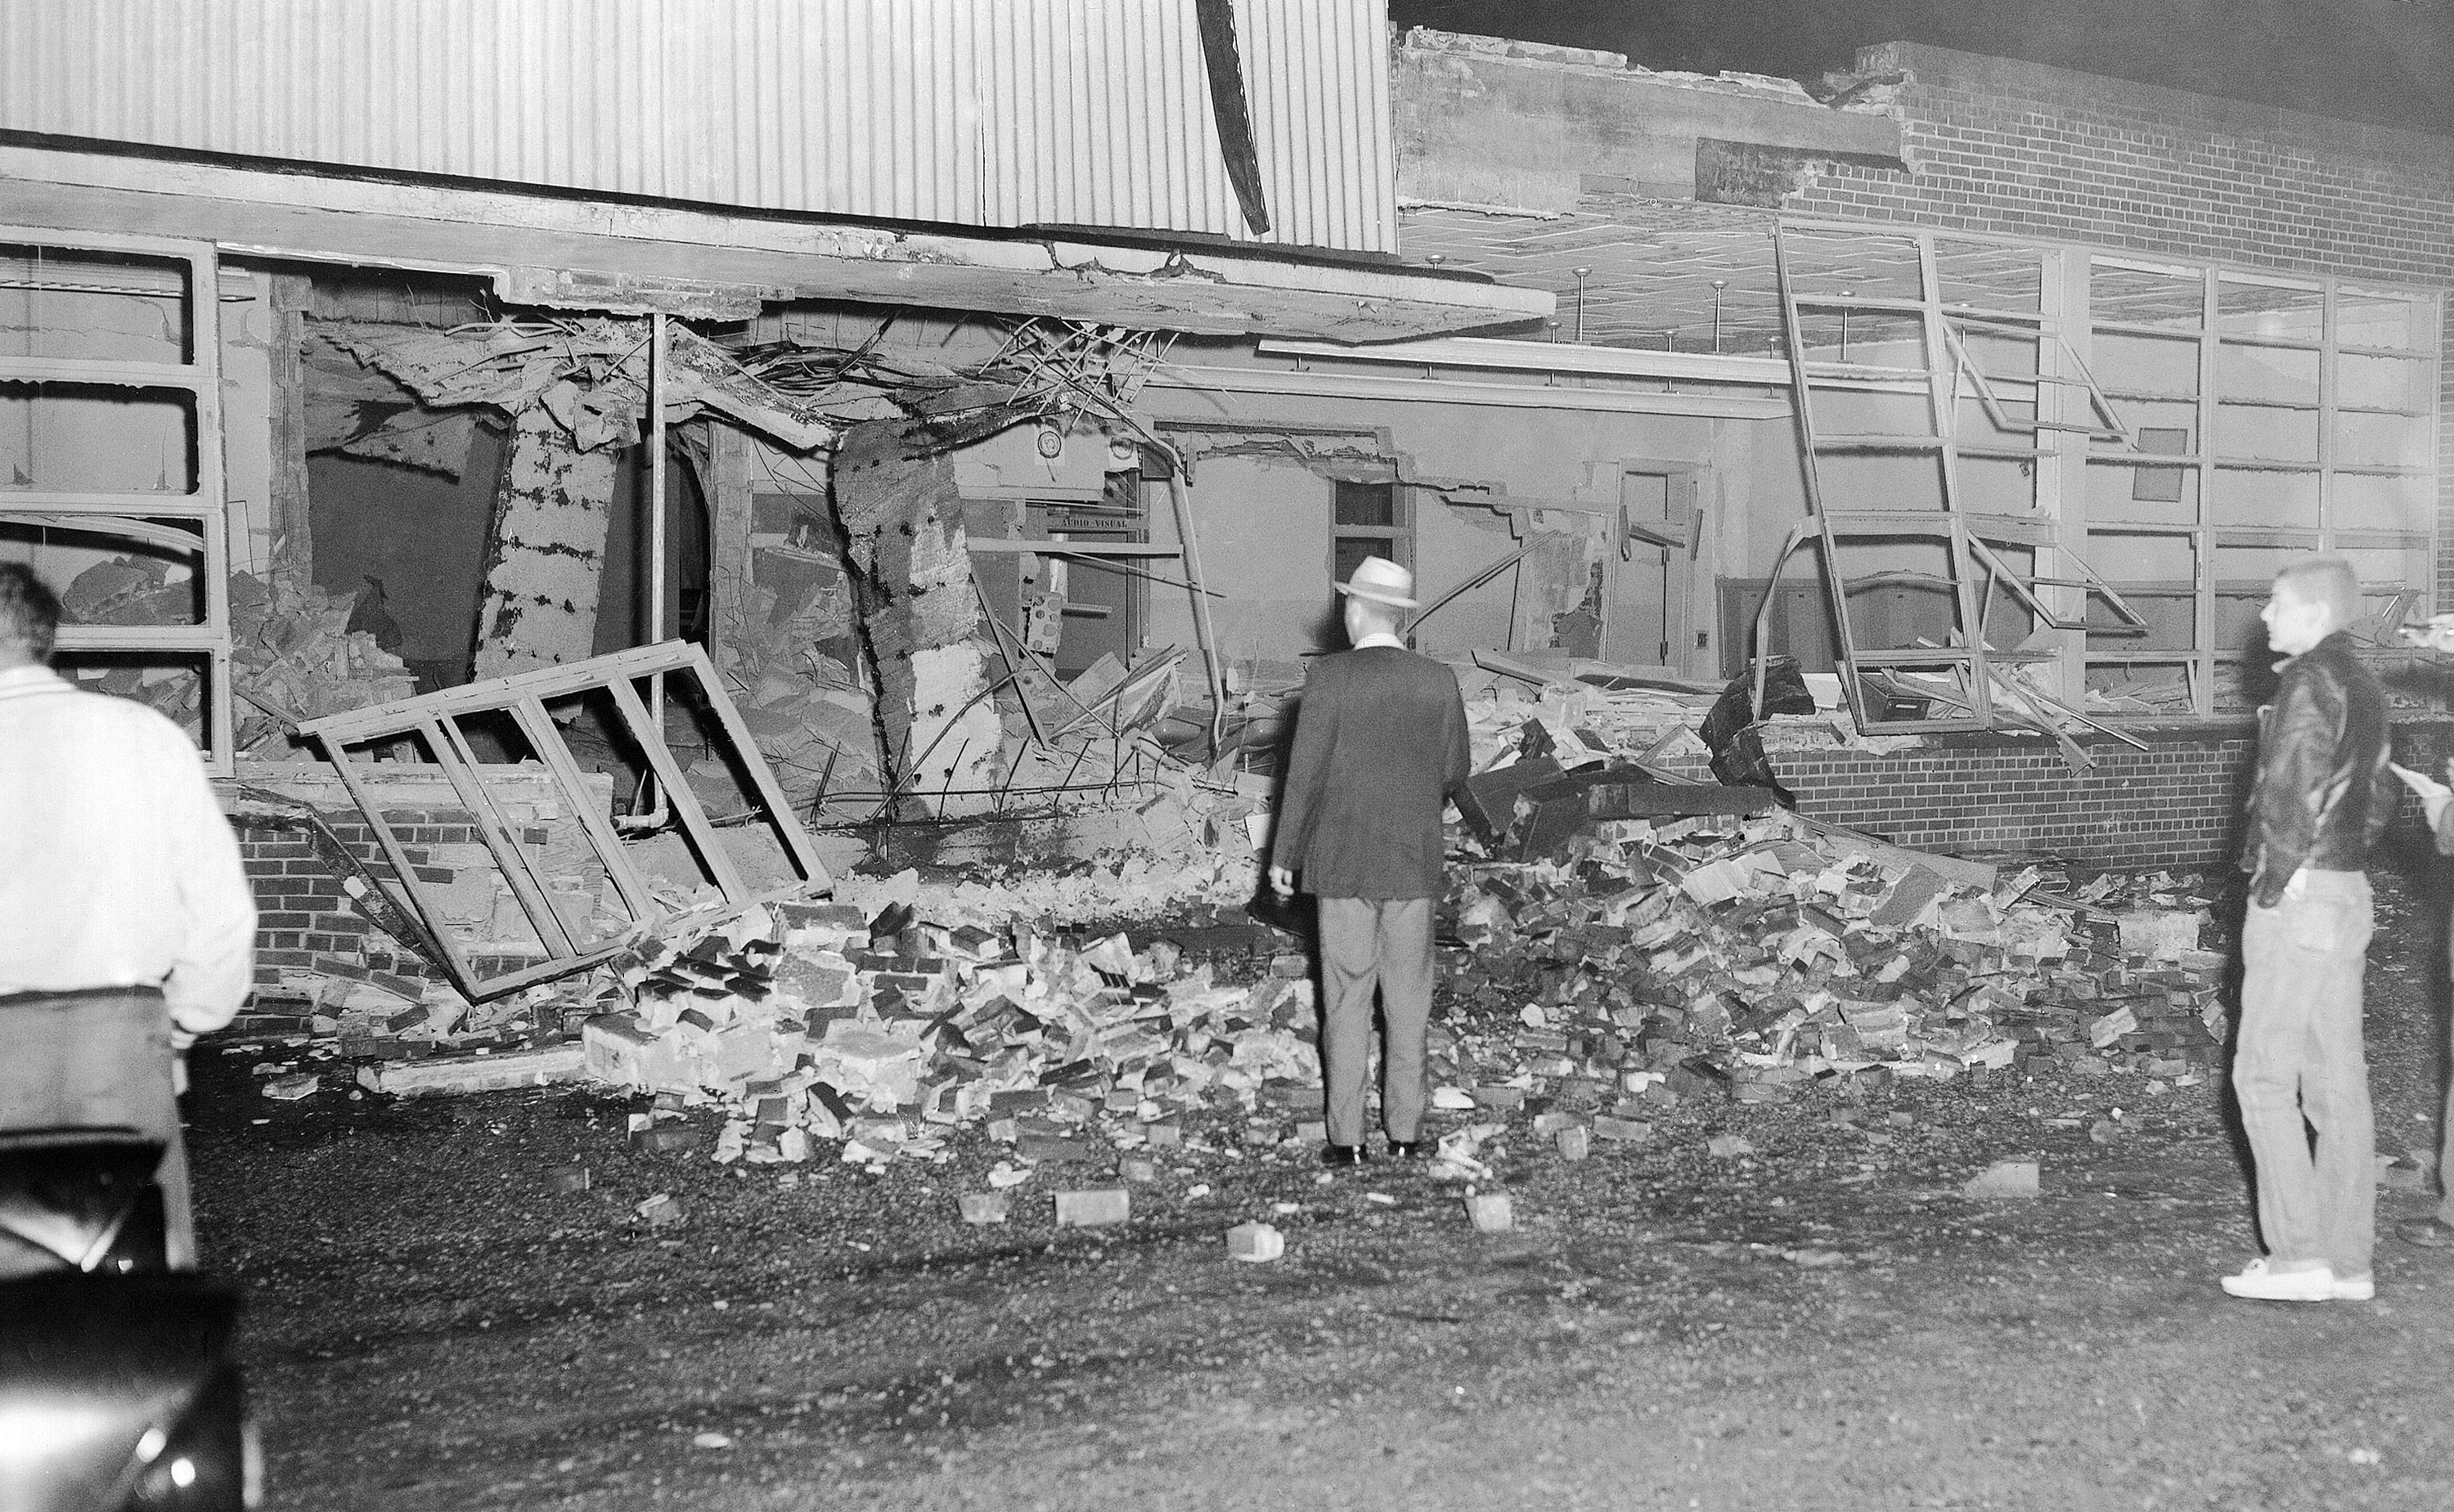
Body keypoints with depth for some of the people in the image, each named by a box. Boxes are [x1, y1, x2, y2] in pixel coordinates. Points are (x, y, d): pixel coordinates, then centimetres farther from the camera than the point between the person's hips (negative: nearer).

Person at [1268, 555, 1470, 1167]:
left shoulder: (1329, 676, -11)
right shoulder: (1439, 681, -2)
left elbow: (1305, 772, -9)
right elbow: (1455, 774, 4)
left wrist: (1283, 855, 0)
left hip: (1342, 860, -2)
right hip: (1414, 862, 2)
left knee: (1347, 996, 5)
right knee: (1407, 996, 11)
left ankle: (1347, 1136, 7)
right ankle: (1405, 1129, 15)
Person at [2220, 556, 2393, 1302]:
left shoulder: (2310, 679, -12)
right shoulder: (2363, 684, 17)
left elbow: (2291, 792, -20)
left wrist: (2274, 882, -14)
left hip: (2298, 896, -9)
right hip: (2349, 892, 9)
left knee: (2264, 1075, -5)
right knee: (2337, 1080, 9)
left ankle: (2298, 1255, -6)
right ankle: (2348, 1261, 12)